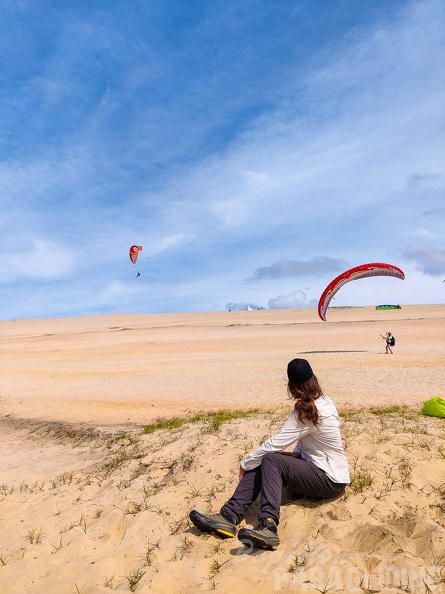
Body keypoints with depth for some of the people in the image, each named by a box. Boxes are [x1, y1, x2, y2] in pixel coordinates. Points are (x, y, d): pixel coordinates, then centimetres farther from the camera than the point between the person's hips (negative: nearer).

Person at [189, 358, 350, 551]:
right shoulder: (322, 401, 4)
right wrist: (296, 453, -4)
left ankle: (268, 528, -38)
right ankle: (229, 517, -20)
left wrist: (245, 463, -10)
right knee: (260, 464, -10)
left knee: (270, 460, -28)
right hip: (316, 465, 9)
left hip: (331, 481, -9)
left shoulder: (306, 413, -24)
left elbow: (273, 444, -22)